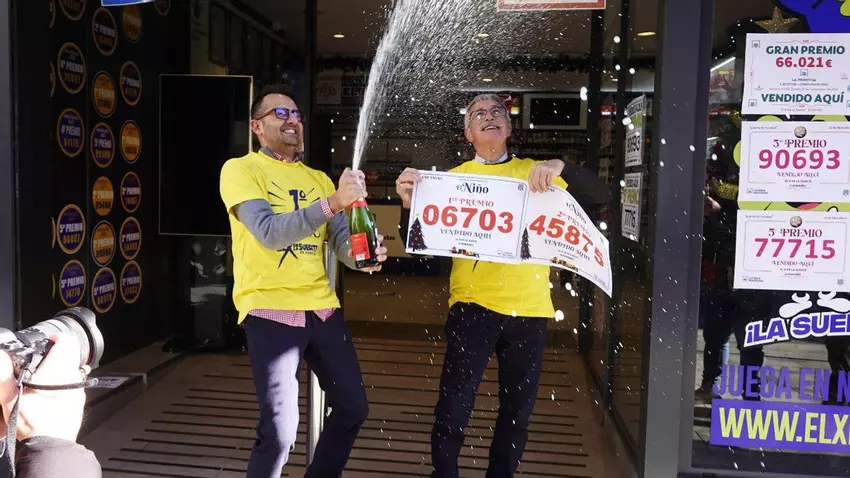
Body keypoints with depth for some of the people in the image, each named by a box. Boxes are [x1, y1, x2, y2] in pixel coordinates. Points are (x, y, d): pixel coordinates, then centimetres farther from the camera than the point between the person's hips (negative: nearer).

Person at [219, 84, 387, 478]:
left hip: (321, 307, 6)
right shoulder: (240, 169, -2)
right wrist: (332, 202, -28)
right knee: (279, 429, -8)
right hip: (270, 309, -6)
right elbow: (268, 232, -18)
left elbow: (342, 238, 5)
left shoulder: (318, 178, 16)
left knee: (353, 408, 12)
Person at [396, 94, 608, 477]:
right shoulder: (454, 179, 3)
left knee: (518, 408, 14)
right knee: (454, 405, -1)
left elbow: (601, 196, 1)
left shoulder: (536, 172, 8)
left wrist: (561, 167, -16)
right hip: (473, 305, -2)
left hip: (530, 308, 2)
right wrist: (409, 204, -20)